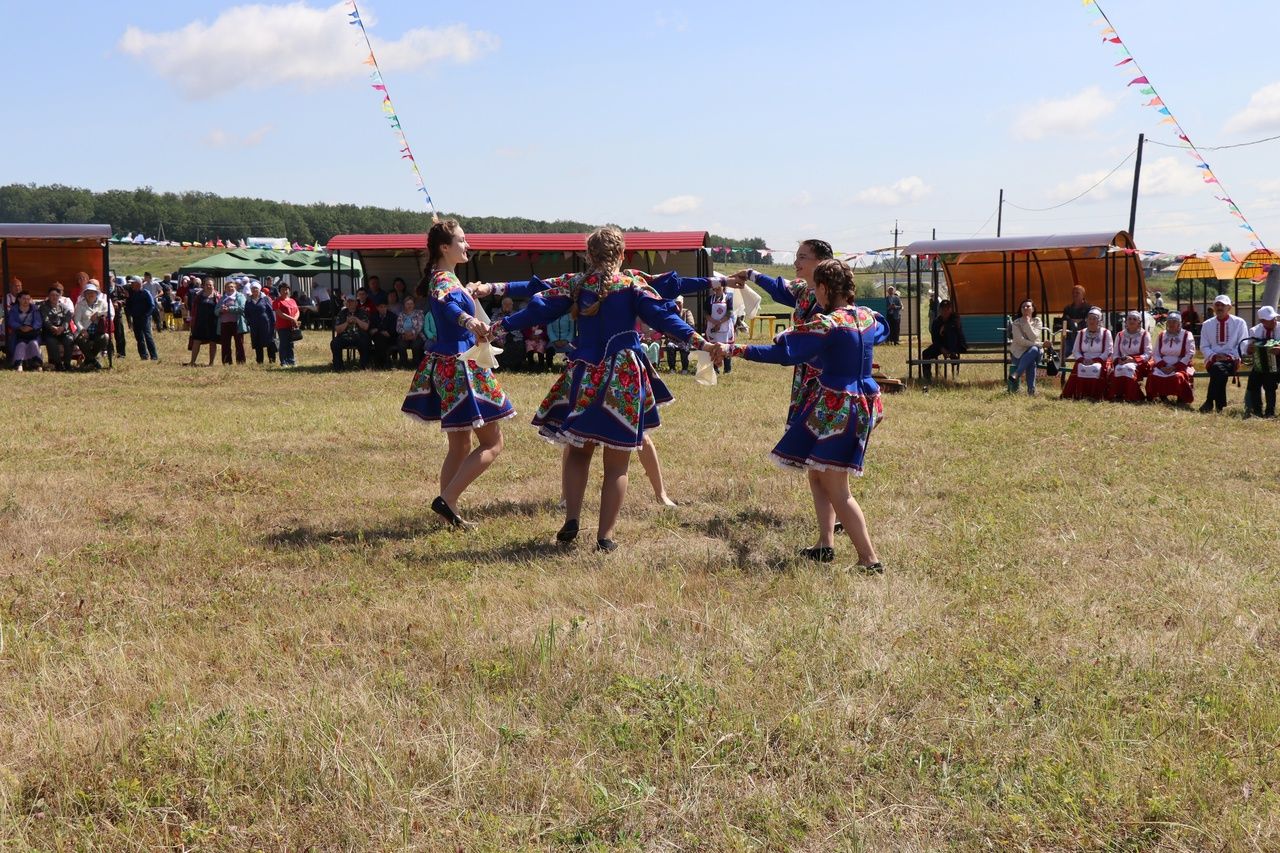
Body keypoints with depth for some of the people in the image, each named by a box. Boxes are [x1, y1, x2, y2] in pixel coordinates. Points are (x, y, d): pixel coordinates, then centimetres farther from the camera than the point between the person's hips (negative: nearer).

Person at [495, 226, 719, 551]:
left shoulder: (575, 284, 3)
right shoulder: (633, 285, -2)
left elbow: (538, 310, 4)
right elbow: (663, 317, -10)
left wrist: (499, 326, 14)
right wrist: (700, 342, -11)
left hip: (584, 375, 2)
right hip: (624, 378, -2)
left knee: (577, 451, 17)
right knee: (616, 464, 4)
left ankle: (571, 519, 4)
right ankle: (605, 535, 2)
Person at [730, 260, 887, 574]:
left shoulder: (826, 324, -17)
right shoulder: (867, 317, 5)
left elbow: (781, 351, -16)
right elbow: (882, 329, 30)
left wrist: (737, 350, -9)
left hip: (834, 408, -9)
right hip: (864, 403, 9)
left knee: (836, 491, -4)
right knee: (817, 474, 21)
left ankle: (870, 560, -8)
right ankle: (826, 544, 19)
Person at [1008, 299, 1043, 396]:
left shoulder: (1037, 321, 10)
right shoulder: (1016, 323, 4)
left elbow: (1034, 337, -8)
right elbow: (1019, 340, -11)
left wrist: (1027, 323, -9)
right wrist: (1037, 344, -15)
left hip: (1034, 352, 2)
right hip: (1019, 353, -2)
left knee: (1034, 350, -37)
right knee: (1031, 363, -35)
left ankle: (1015, 375, -42)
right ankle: (1031, 390, -35)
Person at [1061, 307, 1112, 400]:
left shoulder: (1106, 333, 9)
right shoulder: (1081, 333, 18)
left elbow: (1108, 352, 0)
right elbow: (1075, 351, 12)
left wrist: (1095, 360, -13)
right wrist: (1082, 360, -9)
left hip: (1101, 360, -2)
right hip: (1083, 360, 2)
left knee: (1096, 369, -36)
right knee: (1080, 369, -32)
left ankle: (1095, 396, -38)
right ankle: (1079, 395, -37)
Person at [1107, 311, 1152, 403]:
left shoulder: (1144, 335, 8)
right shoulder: (1120, 335, 18)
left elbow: (1148, 355, -1)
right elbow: (1115, 354, 14)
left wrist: (1133, 359, -15)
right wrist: (1118, 360, -10)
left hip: (1138, 364, -3)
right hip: (1122, 362, 3)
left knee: (1129, 368, -38)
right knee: (1118, 369, -34)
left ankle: (1131, 397, -37)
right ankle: (1116, 395, -36)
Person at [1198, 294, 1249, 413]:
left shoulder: (1239, 322, 7)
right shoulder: (1207, 325, 14)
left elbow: (1243, 344, 2)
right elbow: (1204, 346, 11)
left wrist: (1231, 356, -13)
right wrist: (1214, 356, -9)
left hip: (1232, 360, -2)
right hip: (1213, 360, 2)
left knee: (1219, 369, -36)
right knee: (1219, 369, -35)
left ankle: (1210, 402, -33)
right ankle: (1219, 404, -32)